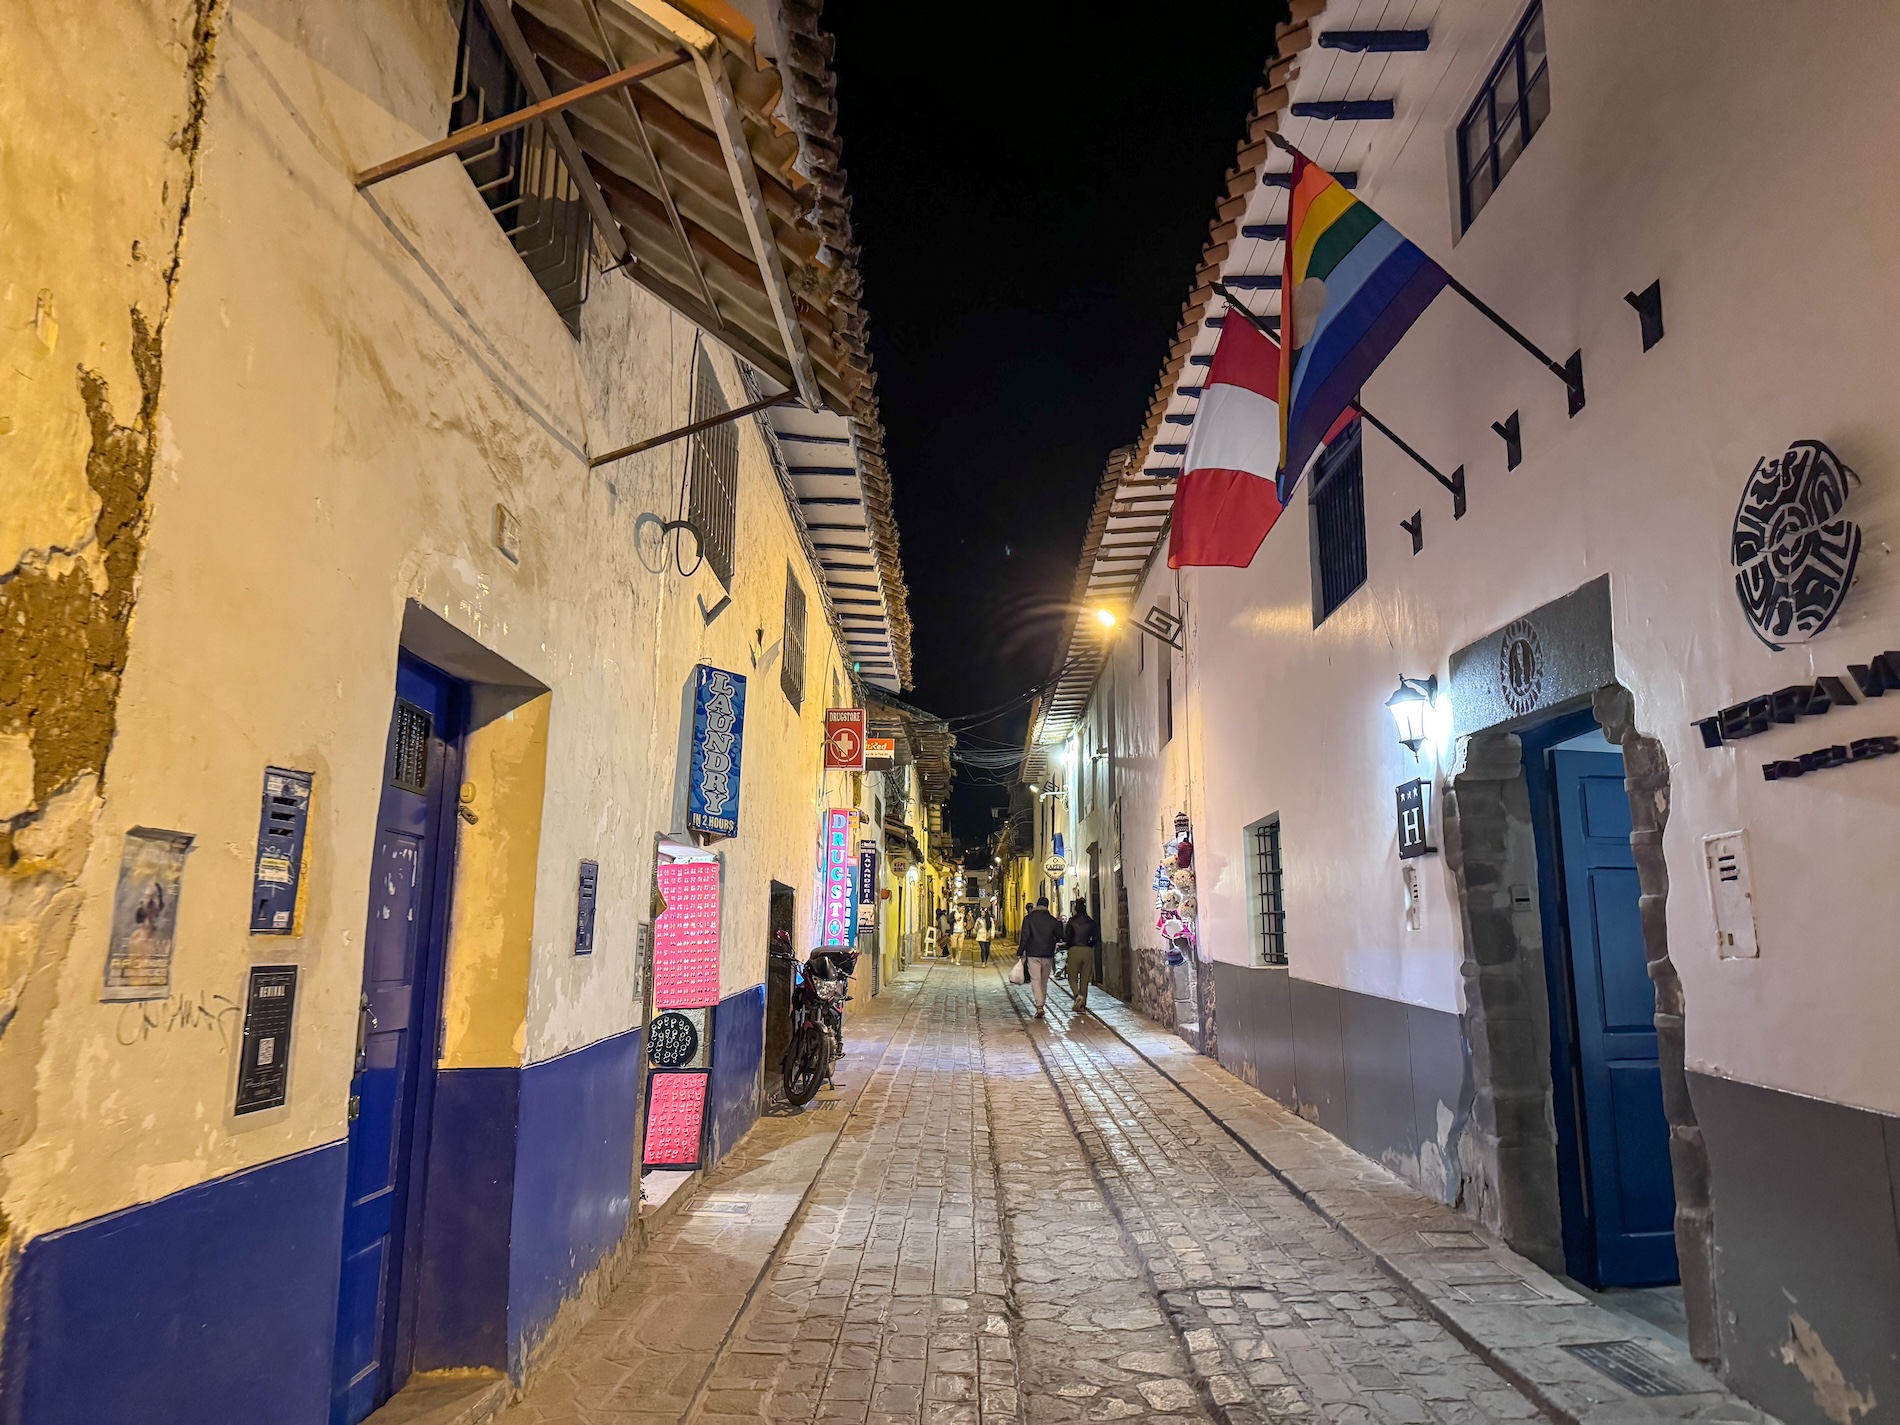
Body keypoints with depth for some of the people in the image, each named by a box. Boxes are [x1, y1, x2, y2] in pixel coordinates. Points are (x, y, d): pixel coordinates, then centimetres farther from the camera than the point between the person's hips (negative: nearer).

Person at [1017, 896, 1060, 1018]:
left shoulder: (1028, 918, -4)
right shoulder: (1052, 920, 3)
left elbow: (1024, 937, -9)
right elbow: (1059, 936, 8)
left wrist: (1020, 952, -1)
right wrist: (1059, 924, 23)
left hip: (1033, 954, -3)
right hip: (1048, 955, 3)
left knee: (1035, 980, -5)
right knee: (1044, 981, 14)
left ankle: (1039, 1006, -19)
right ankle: (1041, 1005, 19)